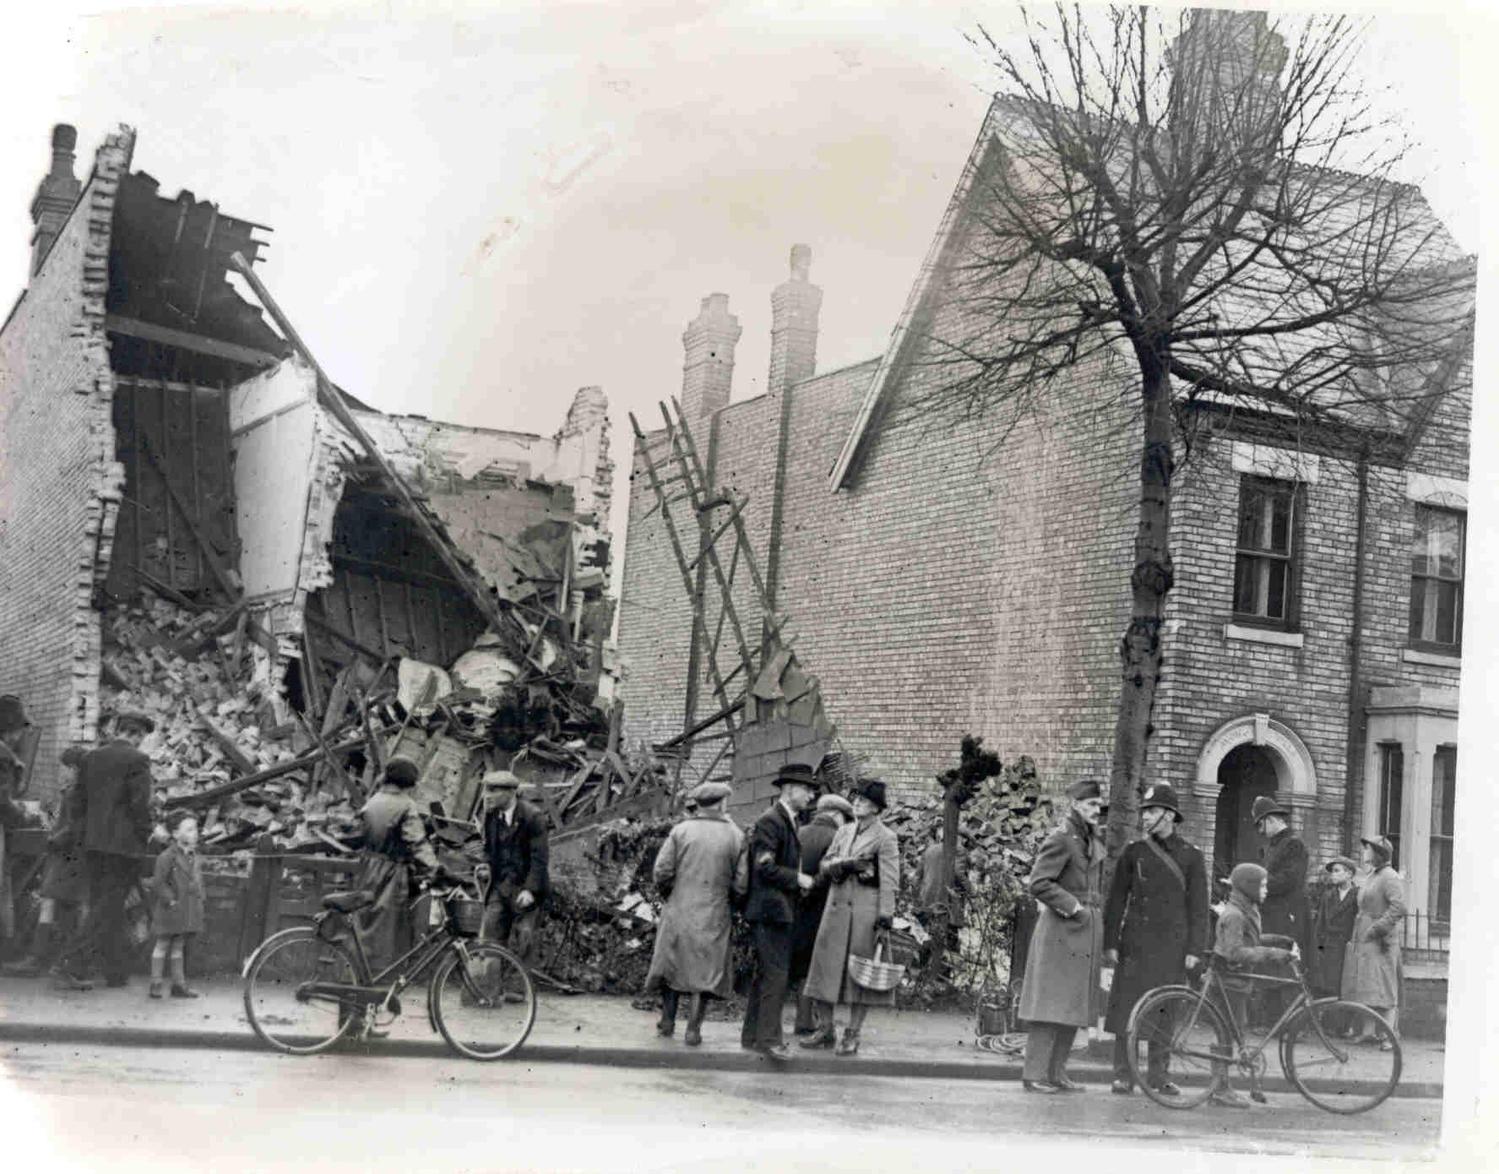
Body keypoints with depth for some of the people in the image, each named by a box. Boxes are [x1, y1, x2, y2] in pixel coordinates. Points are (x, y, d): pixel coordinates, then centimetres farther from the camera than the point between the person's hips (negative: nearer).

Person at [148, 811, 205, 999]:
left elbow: (198, 880, 22)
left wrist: (199, 898, 11)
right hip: (170, 911, -7)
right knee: (162, 945, 2)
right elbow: (158, 883, -15)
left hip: (188, 911, 7)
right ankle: (155, 985, 8)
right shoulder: (167, 856, -13)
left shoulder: (193, 855, 10)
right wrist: (170, 900, -16)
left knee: (179, 946, 11)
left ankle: (179, 985, 13)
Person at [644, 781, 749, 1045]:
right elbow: (740, 884, -3)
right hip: (714, 915, -1)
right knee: (705, 970, 7)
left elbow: (661, 871, -8)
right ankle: (693, 1029, 3)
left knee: (672, 963, 16)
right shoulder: (736, 836, -3)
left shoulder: (680, 830, -4)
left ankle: (667, 1022, 22)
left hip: (679, 911, 1)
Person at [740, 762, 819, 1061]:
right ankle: (768, 1039, -10)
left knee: (765, 974, 14)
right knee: (776, 974, -11)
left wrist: (798, 880, 10)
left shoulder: (788, 821, 18)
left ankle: (752, 1035, 20)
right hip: (771, 908, -11)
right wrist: (797, 879, -15)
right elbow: (764, 867, -21)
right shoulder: (771, 821, -14)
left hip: (780, 909, 11)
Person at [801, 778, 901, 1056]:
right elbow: (825, 865, 14)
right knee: (826, 967, 5)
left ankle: (852, 1035, 7)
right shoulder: (844, 832, 15)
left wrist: (885, 918, -16)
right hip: (837, 906, 6)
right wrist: (845, 865, -8)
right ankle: (824, 1028, 16)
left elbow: (890, 882, -8)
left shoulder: (885, 839, -4)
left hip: (865, 911, -6)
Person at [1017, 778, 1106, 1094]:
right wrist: (1073, 907, -16)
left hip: (1088, 930, 8)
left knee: (1075, 1007, 9)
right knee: (1050, 1006, -7)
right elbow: (1038, 883, -17)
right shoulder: (1061, 839, -11)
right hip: (1061, 928, -8)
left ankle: (1056, 1072, 15)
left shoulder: (1094, 840, 14)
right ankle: (1034, 1074, -3)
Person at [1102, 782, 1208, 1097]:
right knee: (1127, 1007, -2)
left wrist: (1194, 950, -3)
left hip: (1172, 946, 0)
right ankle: (1123, 1074, 3)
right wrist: (1110, 943, 0)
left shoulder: (1191, 857, 5)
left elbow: (1198, 908, 4)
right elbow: (1116, 901, 6)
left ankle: (1158, 1073, 14)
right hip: (1135, 946, 0)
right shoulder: (1134, 853, 6)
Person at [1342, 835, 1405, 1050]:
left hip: (1380, 941, -9)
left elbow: (1399, 908, -23)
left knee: (1384, 987, -7)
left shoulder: (1390, 877, -12)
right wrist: (1359, 932, 15)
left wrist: (1377, 928, -23)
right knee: (1366, 987, 10)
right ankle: (1368, 1031, 16)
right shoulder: (1372, 876, 17)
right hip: (1364, 939, 9)